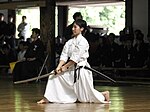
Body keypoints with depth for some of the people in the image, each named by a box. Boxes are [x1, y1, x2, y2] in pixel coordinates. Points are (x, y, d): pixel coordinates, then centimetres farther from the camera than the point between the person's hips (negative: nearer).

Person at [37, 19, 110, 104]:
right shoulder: (70, 42, 8)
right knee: (54, 76, -6)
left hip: (81, 69, -7)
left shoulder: (83, 41, -14)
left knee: (87, 93, 0)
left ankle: (104, 94, 27)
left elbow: (75, 58, -18)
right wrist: (59, 67, -14)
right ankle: (47, 98, -2)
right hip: (71, 69, 7)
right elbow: (64, 56, 0)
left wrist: (65, 67, -15)